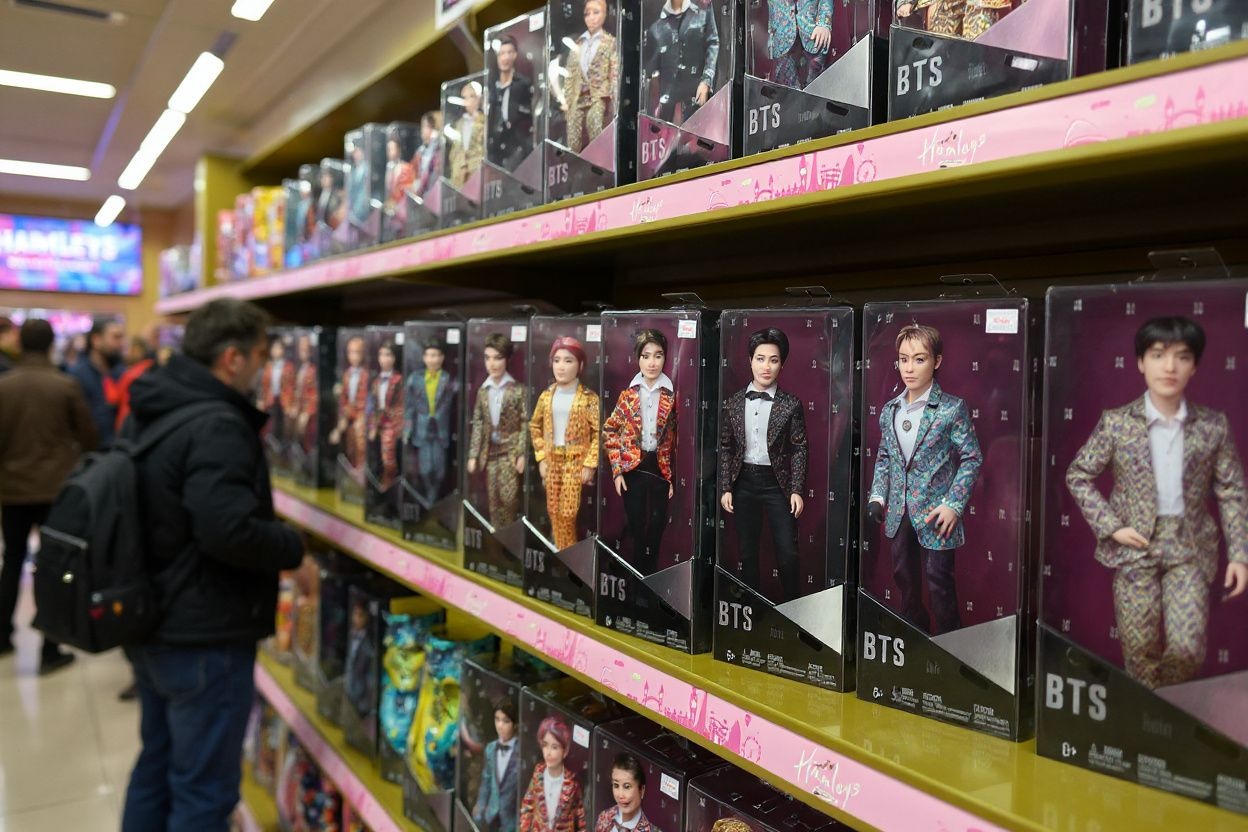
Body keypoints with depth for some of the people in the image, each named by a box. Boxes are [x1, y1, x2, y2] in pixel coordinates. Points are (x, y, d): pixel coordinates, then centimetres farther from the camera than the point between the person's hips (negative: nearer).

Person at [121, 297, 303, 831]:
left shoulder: (149, 413, 8)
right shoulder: (218, 427, -23)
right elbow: (228, 530, -33)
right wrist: (295, 549, -17)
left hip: (149, 625, 10)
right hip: (204, 639, -10)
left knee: (155, 769, 24)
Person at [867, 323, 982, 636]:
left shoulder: (952, 408, -11)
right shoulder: (889, 410, 5)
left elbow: (972, 458, -9)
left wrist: (954, 505, -15)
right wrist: (878, 496, 4)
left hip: (934, 513, -5)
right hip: (899, 512, 6)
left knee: (938, 583, 1)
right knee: (905, 578, 18)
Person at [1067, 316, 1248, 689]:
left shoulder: (1213, 426, -1)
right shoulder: (1116, 423, -5)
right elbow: (1078, 476, 2)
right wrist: (1111, 526, -7)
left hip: (1191, 548, 1)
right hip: (1135, 547, -1)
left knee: (1188, 649, -3)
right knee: (1140, 650, 6)